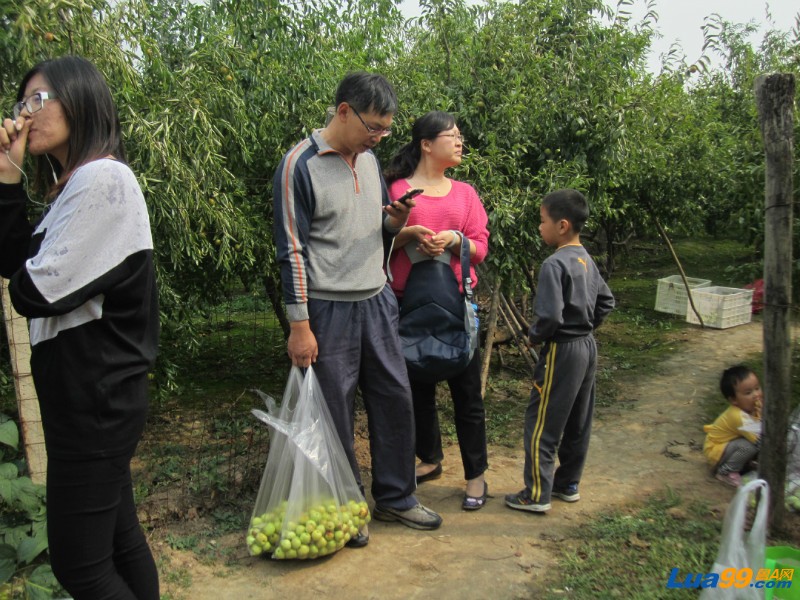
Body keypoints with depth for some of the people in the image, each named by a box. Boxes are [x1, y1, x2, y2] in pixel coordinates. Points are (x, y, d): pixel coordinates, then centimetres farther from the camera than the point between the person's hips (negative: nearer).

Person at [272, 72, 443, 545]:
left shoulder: (370, 159, 11)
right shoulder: (300, 165, -10)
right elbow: (292, 250, -11)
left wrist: (395, 222, -4)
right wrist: (300, 325, -13)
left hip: (377, 302, 7)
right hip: (329, 310, -6)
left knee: (396, 399, 10)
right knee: (337, 414, 5)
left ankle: (395, 497, 28)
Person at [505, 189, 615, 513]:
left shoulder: (555, 264, -20)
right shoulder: (587, 260, 8)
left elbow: (550, 316, -27)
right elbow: (606, 301, 17)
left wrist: (534, 335, -10)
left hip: (562, 351, -9)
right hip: (587, 346, 9)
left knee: (541, 423, 1)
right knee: (577, 423, 17)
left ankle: (537, 495, 9)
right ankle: (568, 484, 30)